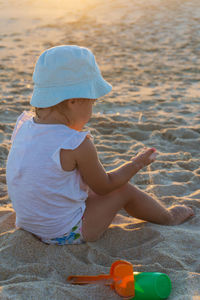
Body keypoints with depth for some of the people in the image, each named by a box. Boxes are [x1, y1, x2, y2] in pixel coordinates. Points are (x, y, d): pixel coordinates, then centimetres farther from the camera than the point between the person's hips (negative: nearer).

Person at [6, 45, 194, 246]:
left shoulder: (22, 125, -6)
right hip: (66, 234, -7)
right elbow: (104, 186, -9)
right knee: (124, 190, 6)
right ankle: (167, 218, 31)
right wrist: (137, 163, 4)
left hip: (28, 224, 8)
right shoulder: (78, 145, -25)